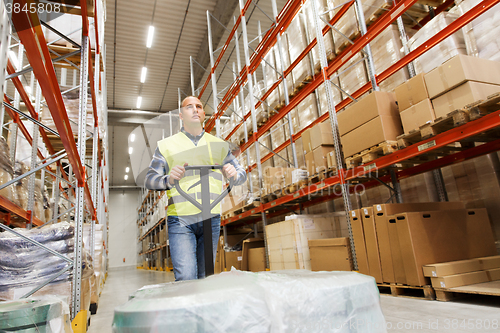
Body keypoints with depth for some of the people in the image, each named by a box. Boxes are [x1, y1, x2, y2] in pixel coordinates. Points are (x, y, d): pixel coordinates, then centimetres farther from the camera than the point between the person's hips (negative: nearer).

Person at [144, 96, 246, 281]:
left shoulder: (219, 145, 16)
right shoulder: (166, 145, 9)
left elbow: (241, 174, 16)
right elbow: (149, 179, 2)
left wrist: (234, 174, -8)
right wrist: (168, 180, -20)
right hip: (180, 219, -2)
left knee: (205, 278, 7)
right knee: (186, 278, -13)